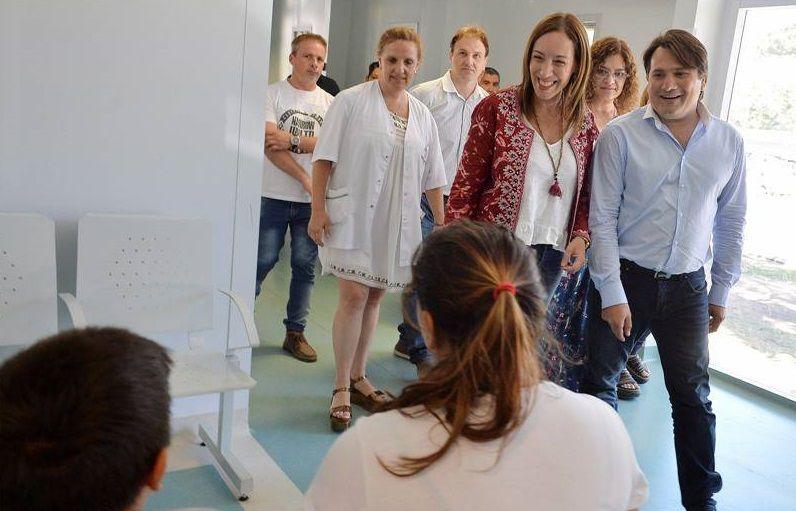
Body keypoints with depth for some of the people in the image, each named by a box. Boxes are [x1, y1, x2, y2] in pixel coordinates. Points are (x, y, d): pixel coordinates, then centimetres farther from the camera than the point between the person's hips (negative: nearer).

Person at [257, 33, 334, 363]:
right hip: (274, 197, -3)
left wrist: (293, 141, -17)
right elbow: (269, 145, -11)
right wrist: (306, 180, -16)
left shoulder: (330, 103, 11)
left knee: (305, 266, 6)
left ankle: (295, 333, 17)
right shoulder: (272, 94, 1)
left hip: (313, 200, 3)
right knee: (263, 261, -1)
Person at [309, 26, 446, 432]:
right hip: (352, 216, -5)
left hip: (396, 222, 5)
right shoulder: (351, 101, -3)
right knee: (353, 296, -10)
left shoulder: (423, 116, 11)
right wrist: (318, 209, -12)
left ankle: (357, 377, 25)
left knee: (374, 298, 11)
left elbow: (432, 178, 14)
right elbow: (325, 158, -5)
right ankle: (341, 390, 2)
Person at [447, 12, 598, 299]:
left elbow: (584, 193, 13)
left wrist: (581, 235, -4)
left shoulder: (586, 124, 4)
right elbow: (466, 185, -7)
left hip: (551, 255, 4)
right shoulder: (497, 108, -8)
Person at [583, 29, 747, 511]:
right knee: (600, 383, 9)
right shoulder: (621, 134, -8)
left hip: (687, 286, 2)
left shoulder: (729, 142, 1)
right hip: (625, 278, -2)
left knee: (694, 397, 9)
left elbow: (731, 223, 10)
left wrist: (721, 291, 11)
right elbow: (603, 218, -9)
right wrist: (613, 294, -11)